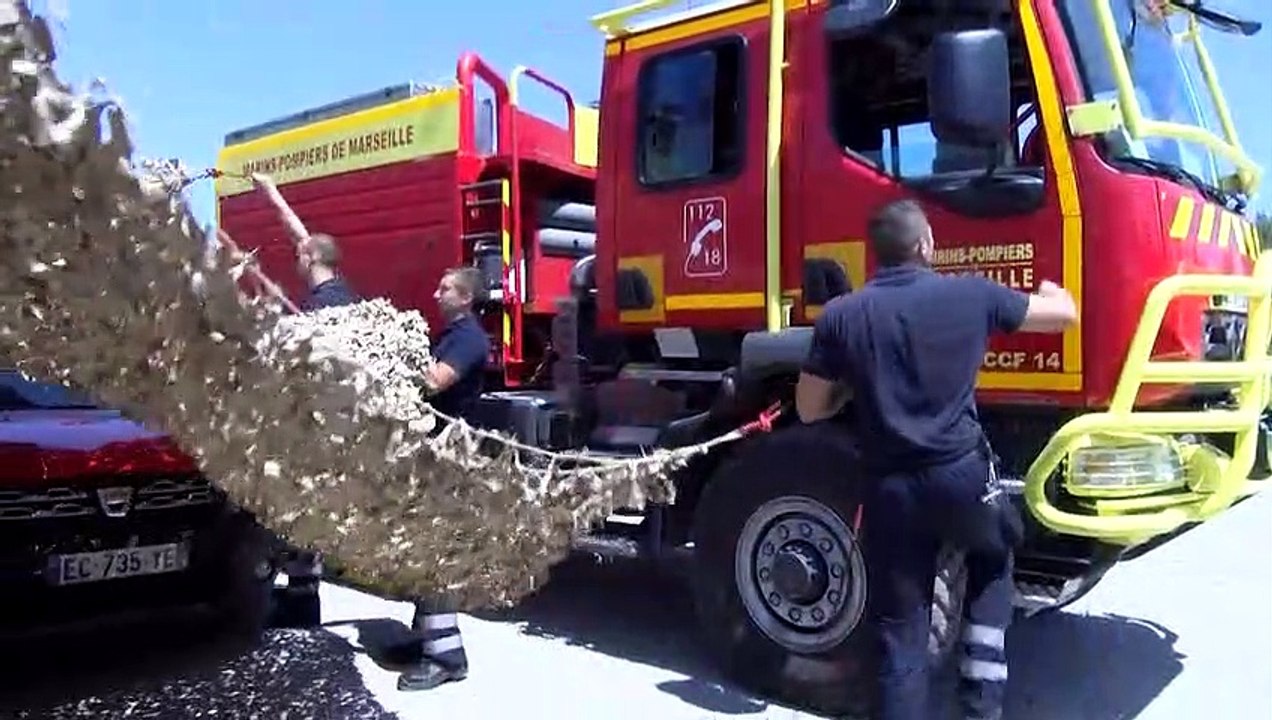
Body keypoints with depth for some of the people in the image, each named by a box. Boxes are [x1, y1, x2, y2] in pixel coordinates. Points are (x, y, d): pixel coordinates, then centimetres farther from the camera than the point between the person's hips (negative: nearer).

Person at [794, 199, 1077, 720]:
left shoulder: (840, 315, 0)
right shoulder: (971, 295, 0)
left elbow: (810, 410, 6)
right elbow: (1064, 314, 14)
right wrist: (1050, 289, 37)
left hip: (889, 489, 1)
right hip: (962, 475, 0)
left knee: (899, 632, 10)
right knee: (993, 558, 31)